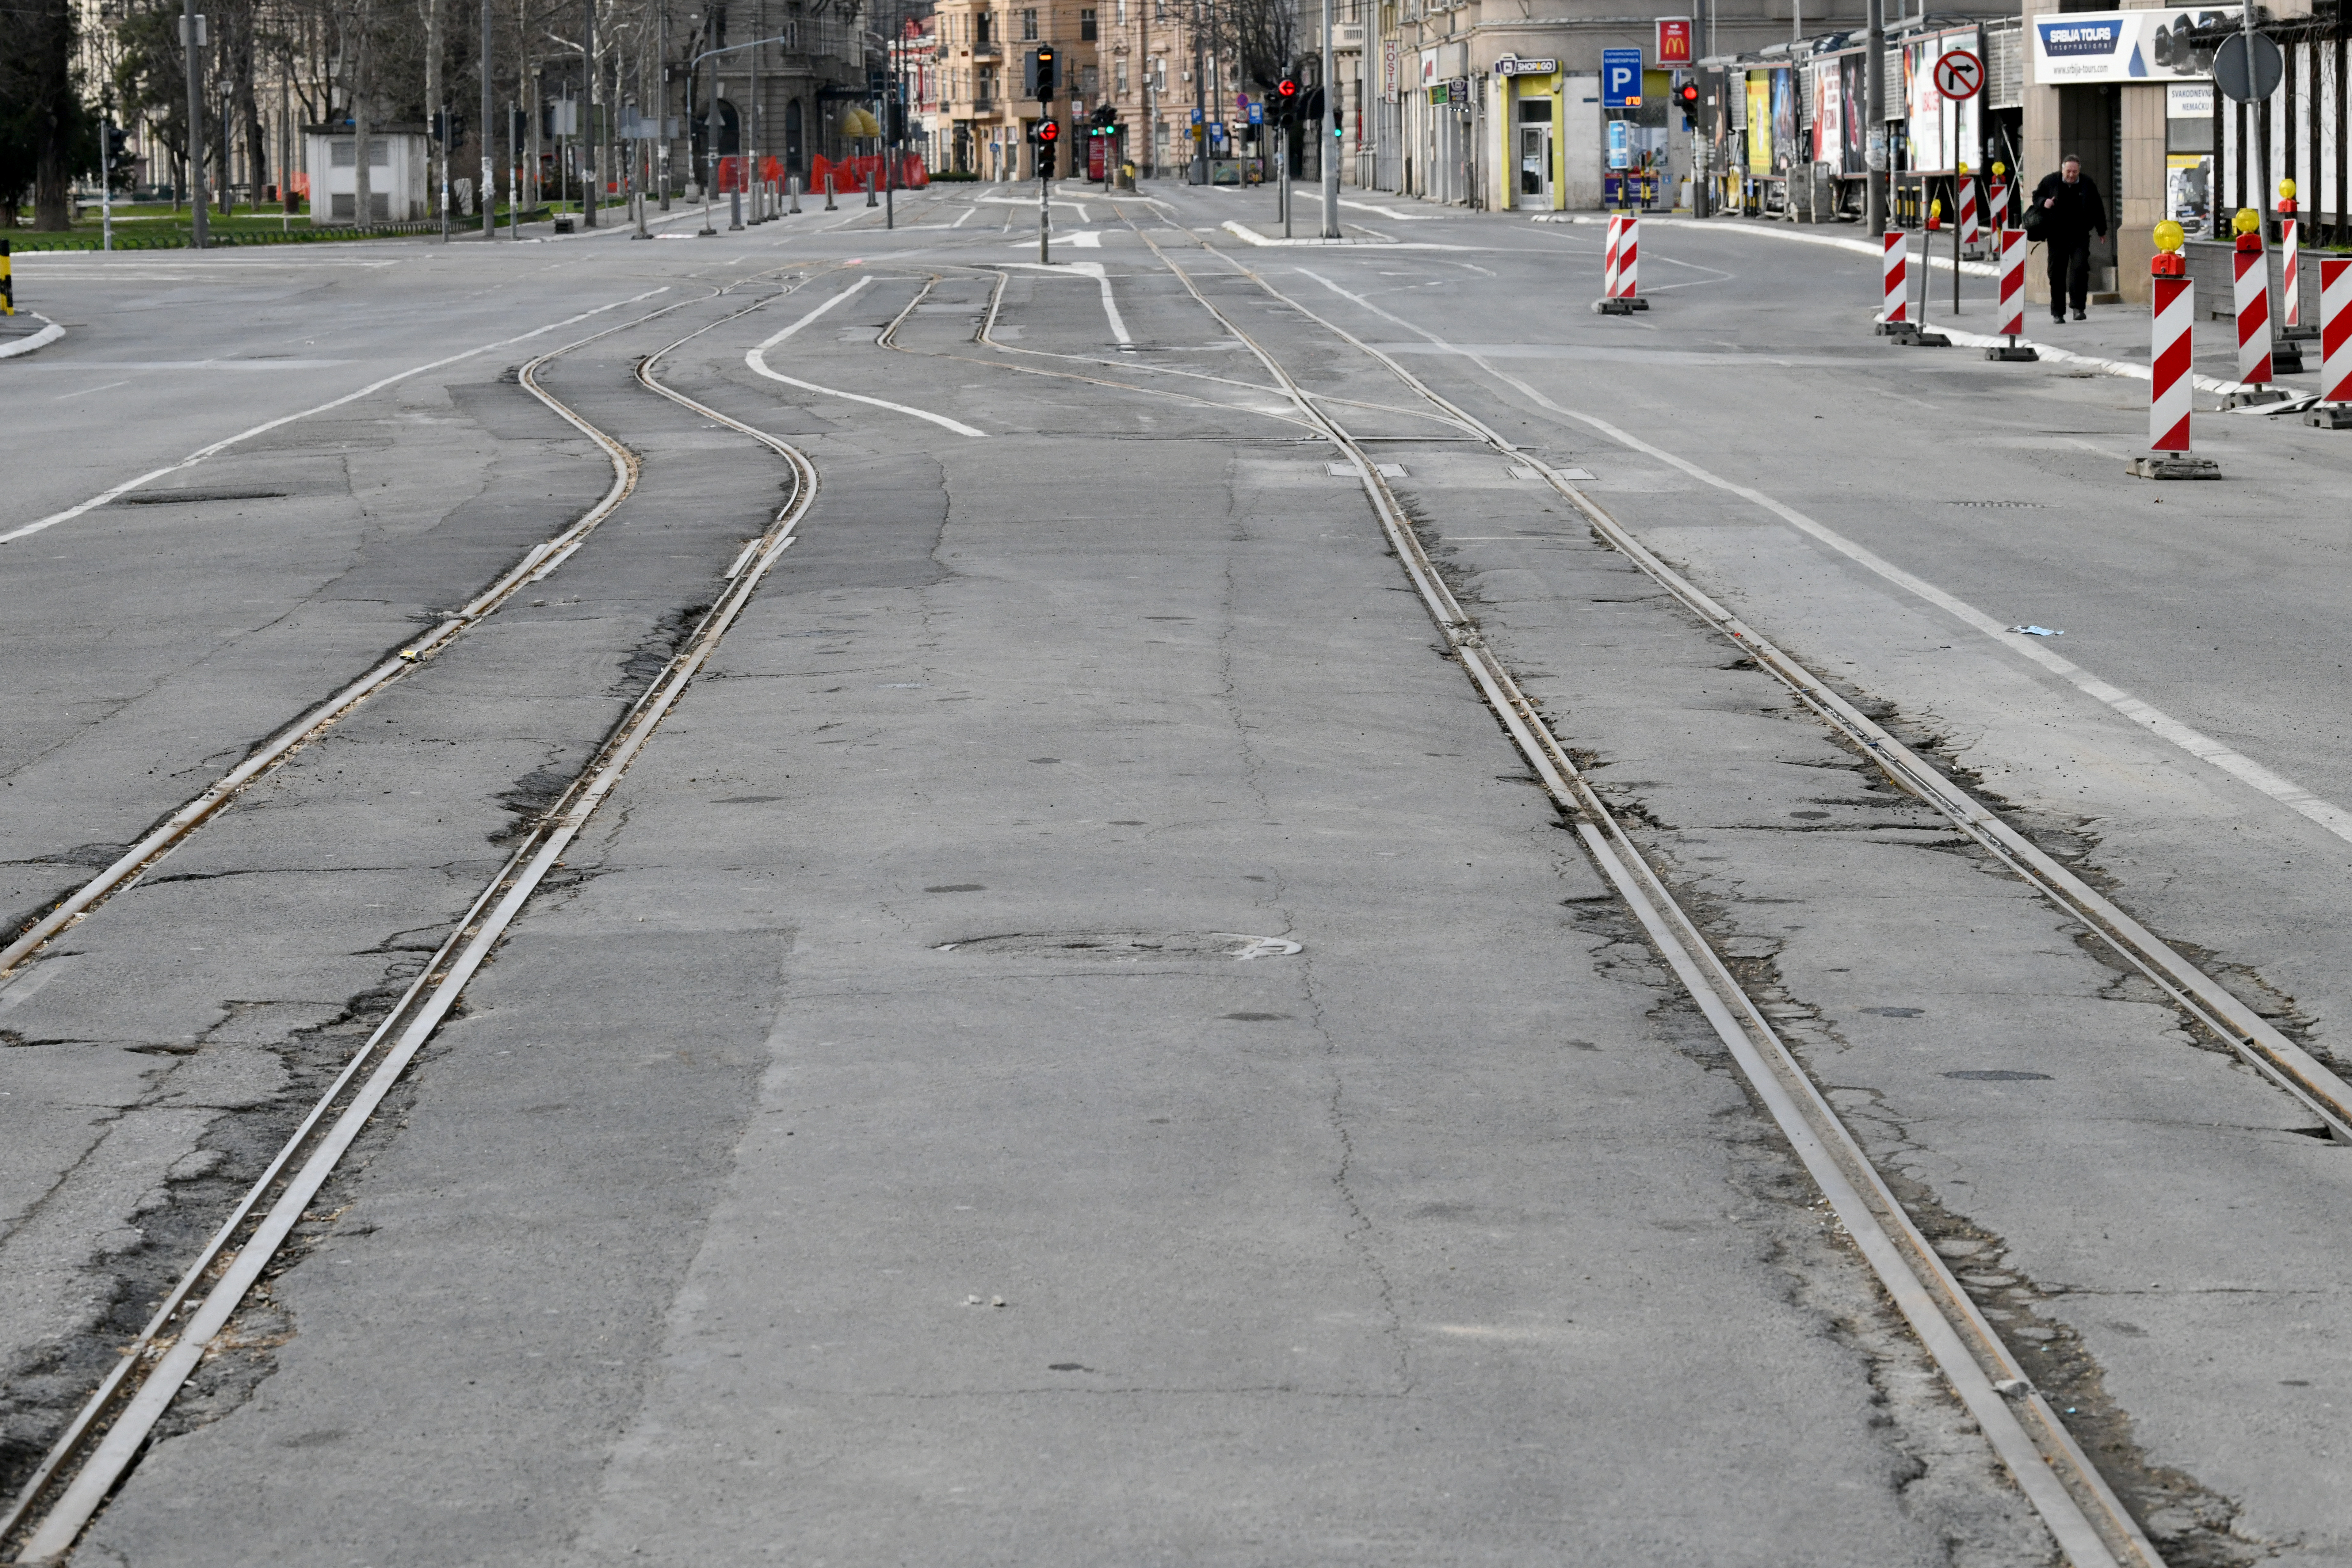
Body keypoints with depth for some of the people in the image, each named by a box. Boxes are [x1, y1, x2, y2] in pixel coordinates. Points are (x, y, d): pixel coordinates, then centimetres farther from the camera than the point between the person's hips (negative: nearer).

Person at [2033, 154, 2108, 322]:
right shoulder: (2051, 182, 0)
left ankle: (2078, 307, -8)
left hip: (2079, 237, 0)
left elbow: (2098, 208, 13)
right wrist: (2044, 203, -11)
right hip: (2057, 237, 0)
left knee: (2079, 268, -16)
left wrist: (2102, 231, 18)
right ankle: (2058, 313, 10)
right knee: (2057, 274, 2)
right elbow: (2036, 196, 13)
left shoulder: (2087, 185, 3)